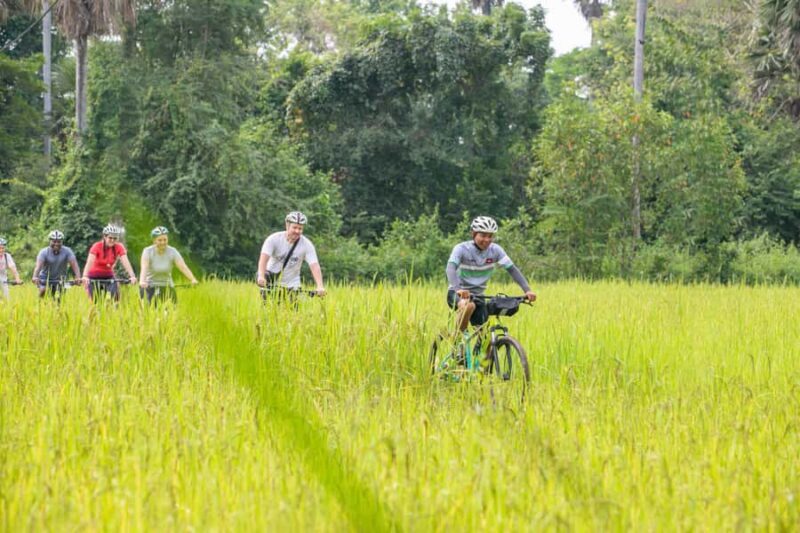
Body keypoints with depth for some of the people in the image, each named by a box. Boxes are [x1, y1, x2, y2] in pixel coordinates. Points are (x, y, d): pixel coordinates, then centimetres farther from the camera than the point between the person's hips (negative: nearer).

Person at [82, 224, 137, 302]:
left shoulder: (119, 248, -13)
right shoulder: (97, 246, -21)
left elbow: (125, 262, -25)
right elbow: (89, 262, -34)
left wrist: (132, 276, -41)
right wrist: (85, 276, -50)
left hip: (108, 276, 2)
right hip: (94, 277, -2)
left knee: (115, 297, -18)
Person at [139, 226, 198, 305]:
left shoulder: (173, 252, -11)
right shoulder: (148, 251, -14)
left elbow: (183, 267, -23)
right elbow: (144, 268, -30)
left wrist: (193, 280, -40)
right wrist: (142, 281, -49)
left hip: (167, 287, 2)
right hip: (149, 287, -2)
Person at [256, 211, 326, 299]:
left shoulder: (307, 245, -13)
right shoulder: (274, 239, -15)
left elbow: (314, 266, -22)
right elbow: (264, 258, -27)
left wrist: (320, 286, -38)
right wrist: (261, 277, -45)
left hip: (291, 285, 2)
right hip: (272, 282, -2)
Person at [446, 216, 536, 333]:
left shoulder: (495, 250, -5)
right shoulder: (462, 249, -16)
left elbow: (512, 269, -10)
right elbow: (450, 268, -32)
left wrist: (527, 290, -25)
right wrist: (458, 289, -52)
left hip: (477, 296, 4)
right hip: (457, 294, -4)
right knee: (468, 306, -37)